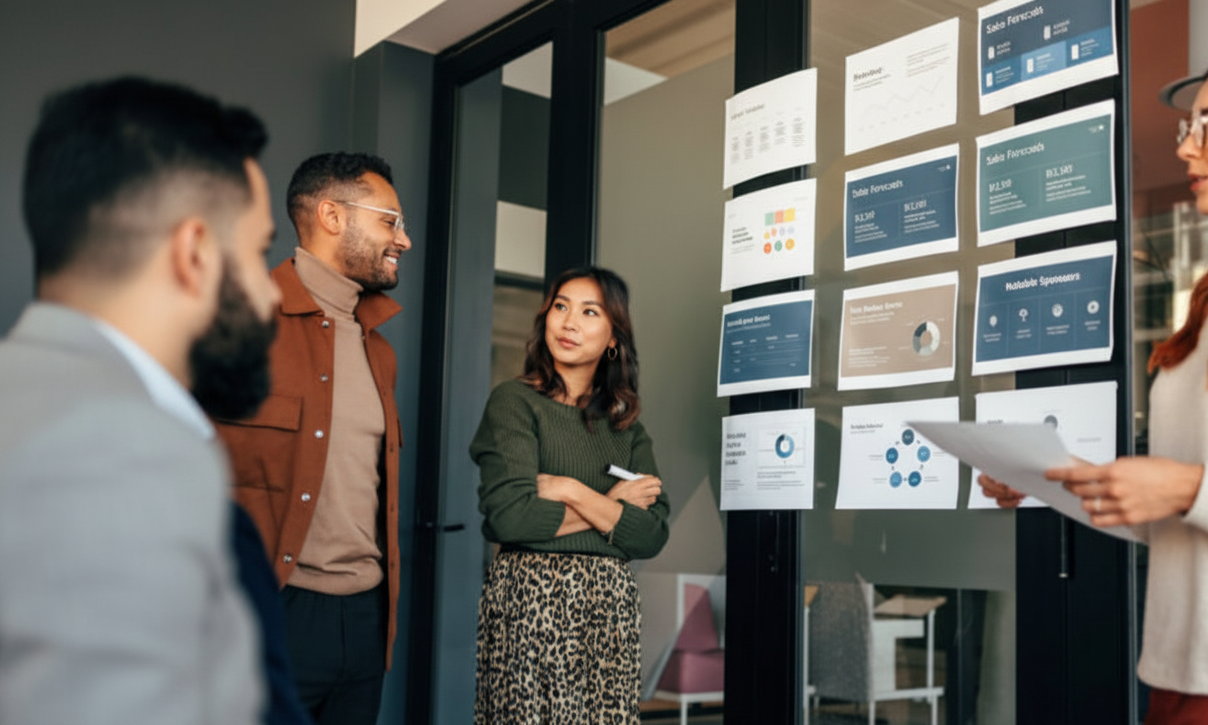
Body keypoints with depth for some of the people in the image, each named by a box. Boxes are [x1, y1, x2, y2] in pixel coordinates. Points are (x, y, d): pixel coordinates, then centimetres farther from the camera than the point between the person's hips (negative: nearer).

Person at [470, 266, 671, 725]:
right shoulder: (515, 401, 0)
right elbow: (508, 514, -14)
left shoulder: (626, 425, 13)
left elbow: (652, 536, 2)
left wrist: (574, 492, -9)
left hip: (611, 602, 4)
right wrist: (611, 507, -4)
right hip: (530, 598, -4)